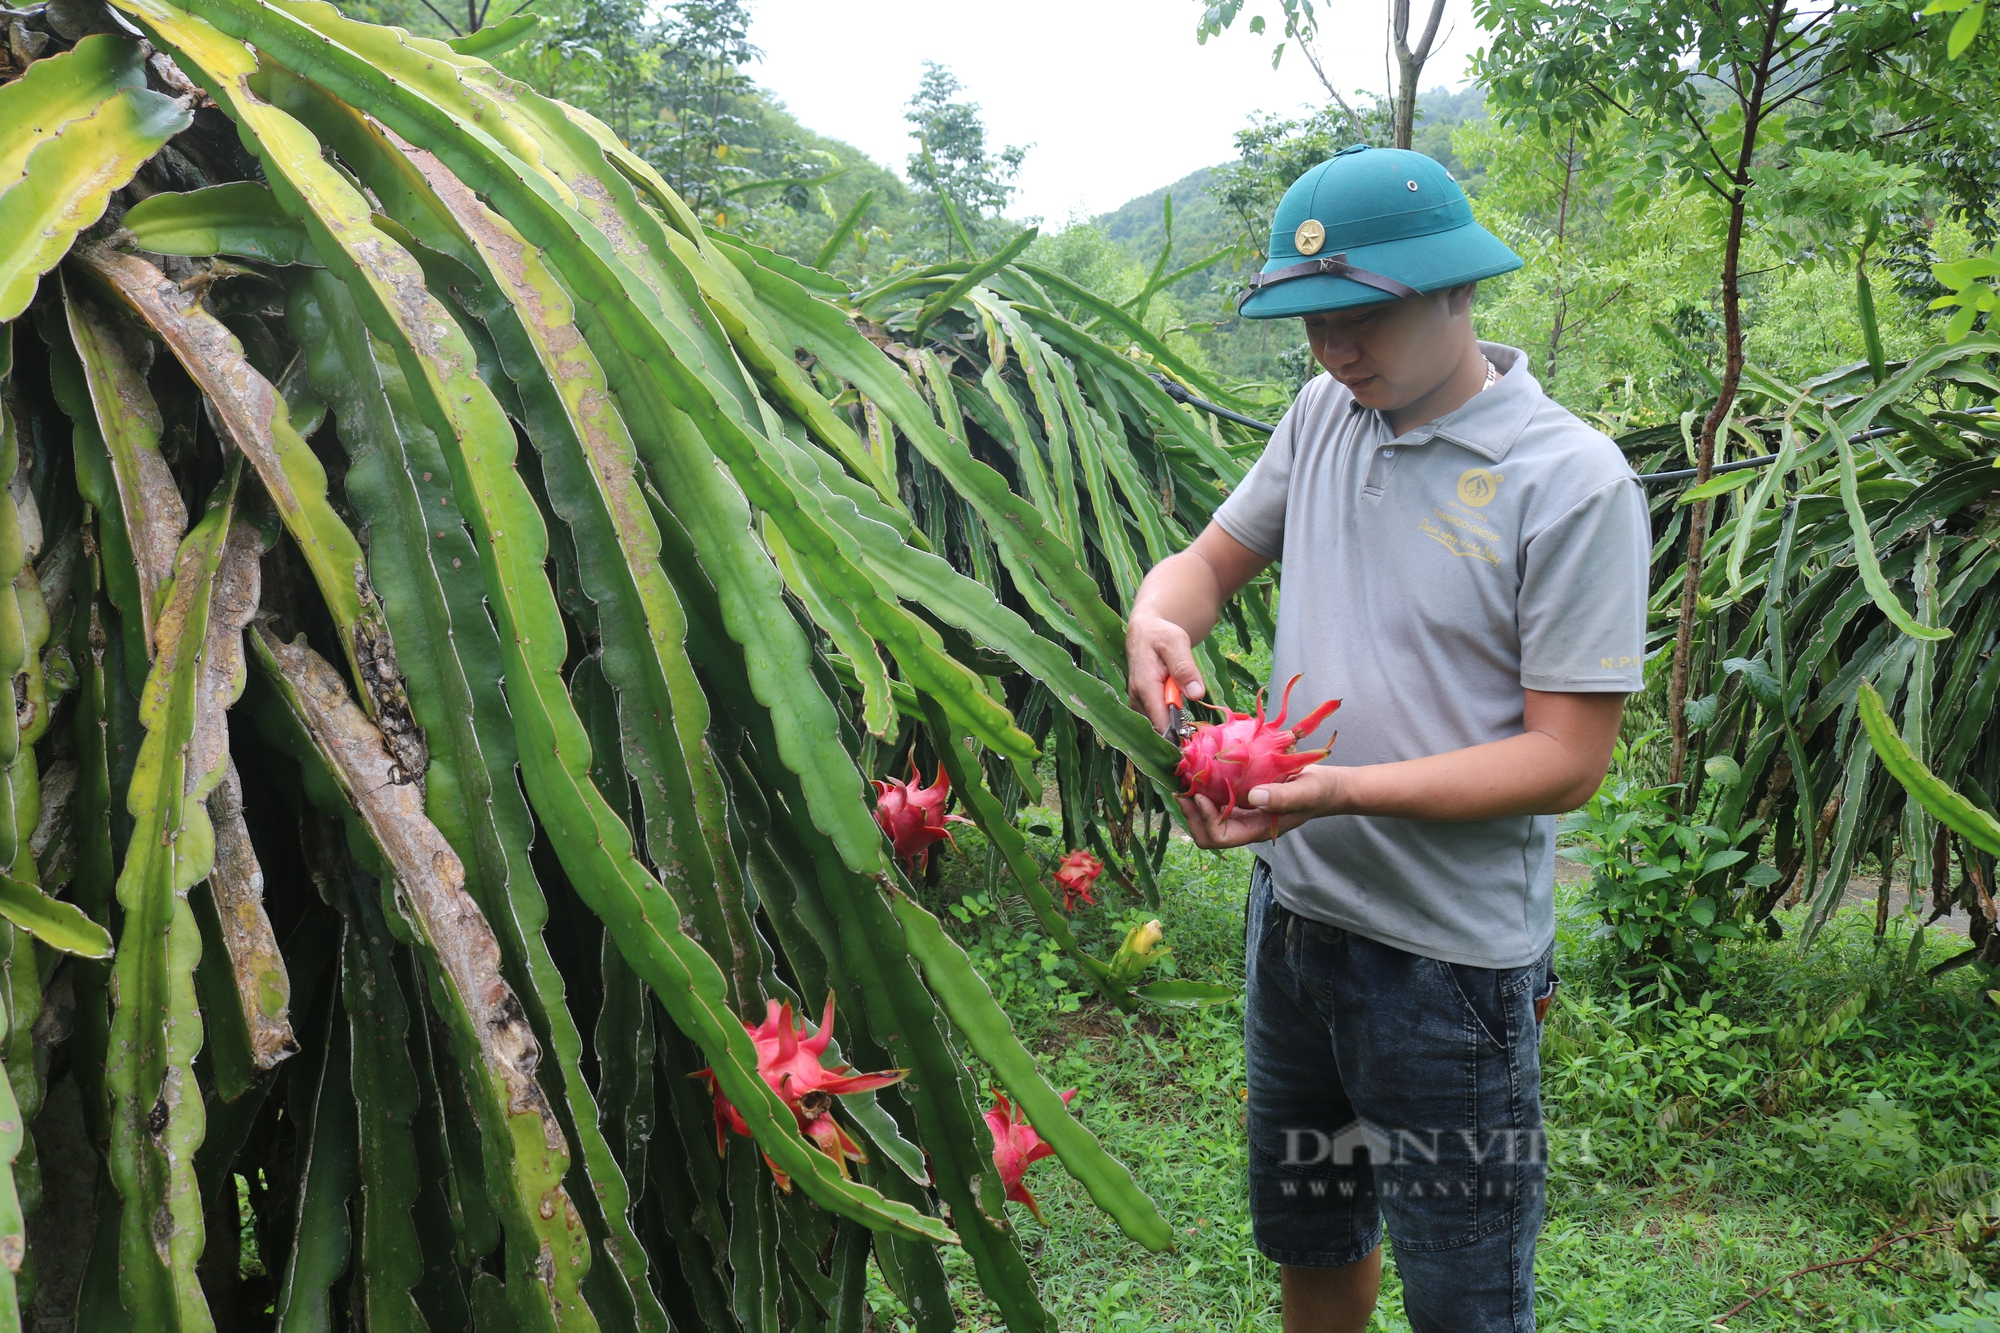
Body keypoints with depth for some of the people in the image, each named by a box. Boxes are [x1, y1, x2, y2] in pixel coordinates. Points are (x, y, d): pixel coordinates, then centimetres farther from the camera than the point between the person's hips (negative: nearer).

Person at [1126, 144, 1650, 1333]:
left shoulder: (1573, 482, -18)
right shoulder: (1325, 417, 1)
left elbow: (1568, 759, -19)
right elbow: (1215, 556, 10)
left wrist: (1343, 788, -30)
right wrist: (1160, 617, -14)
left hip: (1451, 960, -5)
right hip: (1295, 906, 6)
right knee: (1309, 1235, 26)